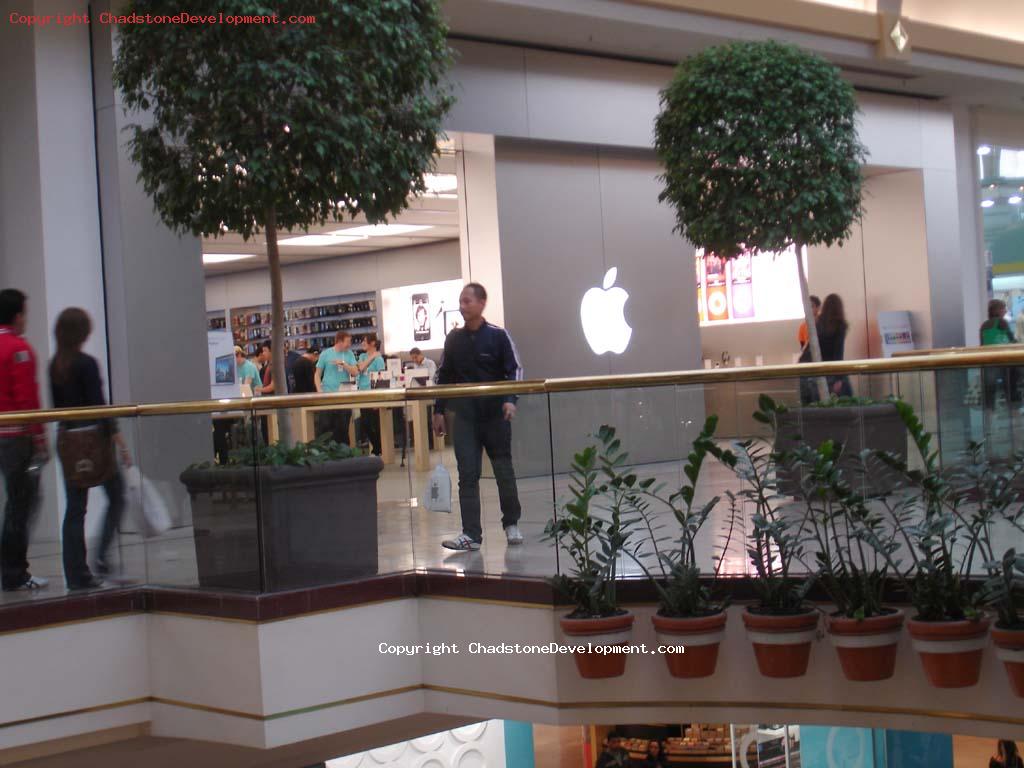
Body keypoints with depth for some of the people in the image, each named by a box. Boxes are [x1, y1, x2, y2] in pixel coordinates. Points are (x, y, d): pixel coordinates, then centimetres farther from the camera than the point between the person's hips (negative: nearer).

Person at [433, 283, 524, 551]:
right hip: (465, 416, 2)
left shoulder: (498, 336, -3)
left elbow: (515, 370, -4)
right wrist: (439, 411, 10)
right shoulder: (454, 339, 7)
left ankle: (511, 524, 24)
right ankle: (471, 534, -5)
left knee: (504, 470, 7)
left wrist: (511, 401, -19)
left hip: (495, 414, -2)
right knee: (467, 475, -4)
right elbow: (444, 375, 14)